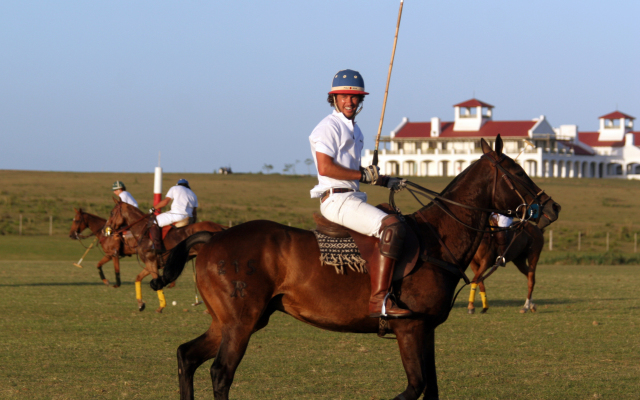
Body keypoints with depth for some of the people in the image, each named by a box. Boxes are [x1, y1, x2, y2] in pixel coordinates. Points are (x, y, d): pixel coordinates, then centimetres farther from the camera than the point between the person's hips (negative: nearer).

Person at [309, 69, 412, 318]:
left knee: (399, 222, 17)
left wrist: (385, 181, 20)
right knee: (392, 227, -26)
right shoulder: (329, 127, -8)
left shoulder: (353, 129, 22)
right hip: (337, 200, -10)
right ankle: (378, 299, -33)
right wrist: (363, 175, -13)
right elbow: (325, 168, -19)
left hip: (352, 199, 10)